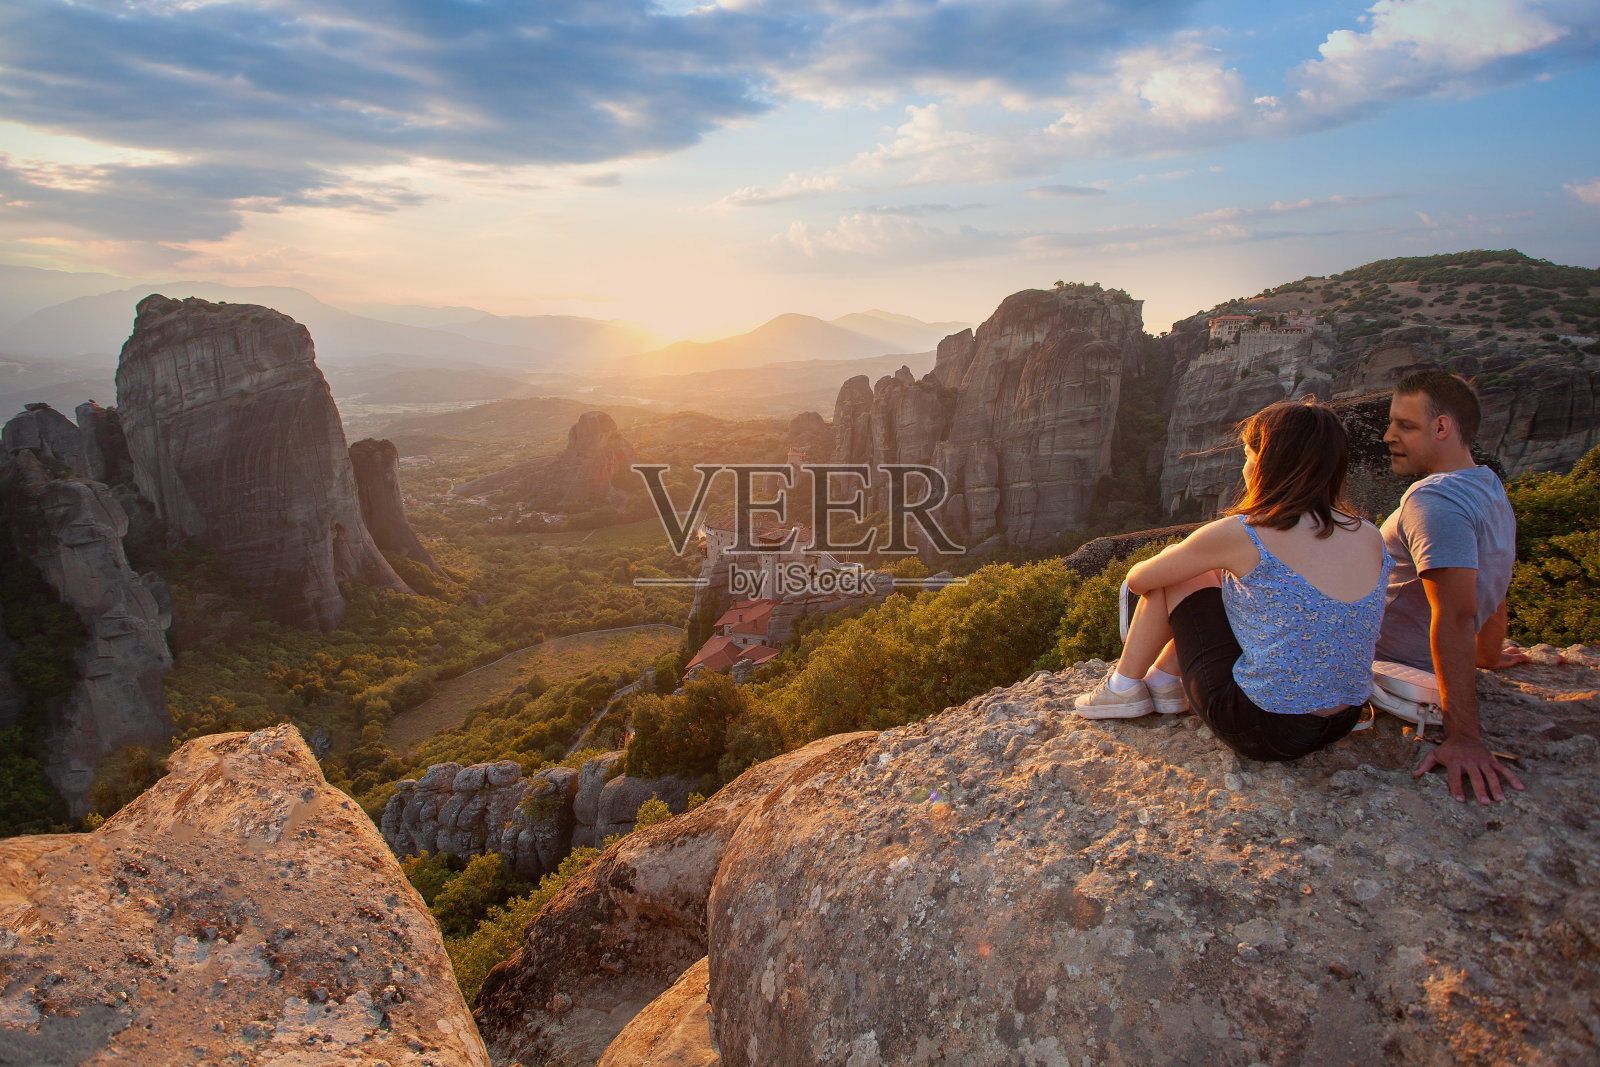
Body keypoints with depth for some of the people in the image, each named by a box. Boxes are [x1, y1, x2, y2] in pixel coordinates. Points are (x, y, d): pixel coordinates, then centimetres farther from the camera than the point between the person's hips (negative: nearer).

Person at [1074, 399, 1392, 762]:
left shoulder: (1241, 535, -17)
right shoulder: (1370, 538, -1)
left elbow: (1139, 579, -3)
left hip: (1259, 726, -6)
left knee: (1175, 579, 9)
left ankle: (1126, 687, 23)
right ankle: (1164, 681, 34)